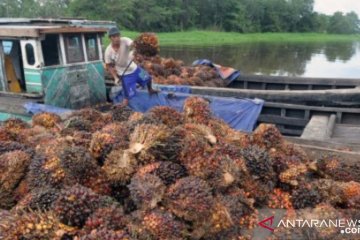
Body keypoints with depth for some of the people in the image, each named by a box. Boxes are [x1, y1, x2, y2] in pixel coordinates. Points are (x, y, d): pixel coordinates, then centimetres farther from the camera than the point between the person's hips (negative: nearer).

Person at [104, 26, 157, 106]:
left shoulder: (125, 40, -20)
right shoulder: (108, 51, -22)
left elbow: (132, 45, -40)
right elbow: (109, 66, -9)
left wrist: (133, 53, -62)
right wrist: (115, 77, -17)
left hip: (134, 68, 4)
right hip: (125, 74, -4)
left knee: (148, 79, 22)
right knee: (128, 96, -6)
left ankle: (150, 90, 55)